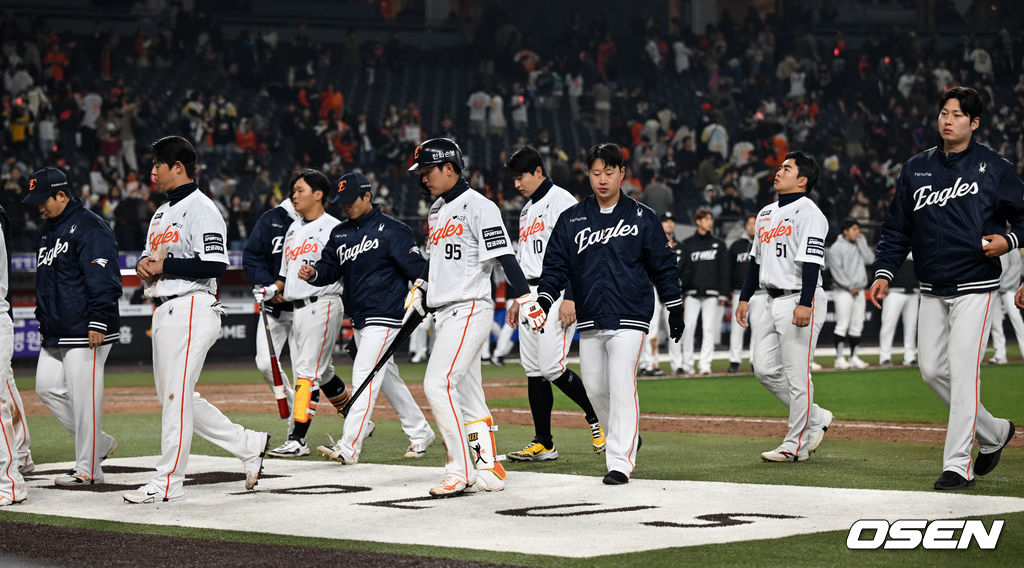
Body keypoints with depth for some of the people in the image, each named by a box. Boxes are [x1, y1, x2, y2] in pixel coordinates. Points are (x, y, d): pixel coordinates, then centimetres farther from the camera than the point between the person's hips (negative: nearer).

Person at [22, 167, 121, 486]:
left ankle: (87, 470, -1)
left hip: (85, 332, -10)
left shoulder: (89, 227, -12)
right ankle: (98, 443, 19)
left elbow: (104, 279, -18)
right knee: (47, 387, 9)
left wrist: (98, 322, -22)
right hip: (56, 334, 10)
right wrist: (43, 321, 23)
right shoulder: (49, 230, 18)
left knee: (84, 397, -7)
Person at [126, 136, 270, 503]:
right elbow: (152, 258, 25)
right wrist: (143, 266, 2)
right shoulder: (163, 213, 20)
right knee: (176, 398, 11)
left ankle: (169, 483, -5)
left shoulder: (200, 209, -11)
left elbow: (214, 265, -20)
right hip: (165, 313, 10)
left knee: (176, 396, -9)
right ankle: (248, 445, 20)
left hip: (190, 309, -10)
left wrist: (164, 266, -18)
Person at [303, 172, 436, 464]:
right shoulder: (340, 234, 13)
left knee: (364, 376, -15)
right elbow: (330, 267, 9)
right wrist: (314, 273, -13)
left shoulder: (392, 230, -9)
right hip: (358, 319, 8)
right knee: (388, 379, 15)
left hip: (384, 317, -8)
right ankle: (420, 434, 29)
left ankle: (349, 446, -21)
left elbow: (417, 268, -11)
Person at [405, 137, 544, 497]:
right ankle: (489, 472, 12)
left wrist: (526, 301, -20)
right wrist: (419, 290, 21)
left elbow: (504, 256, -16)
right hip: (444, 315, 9)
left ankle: (461, 472, -16)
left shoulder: (478, 207, -10)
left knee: (438, 384, -18)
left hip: (470, 311, -9)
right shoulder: (436, 210, 17)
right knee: (467, 397, 9)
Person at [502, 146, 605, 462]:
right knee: (533, 369, 4)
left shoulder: (561, 202, -9)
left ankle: (597, 417, 4)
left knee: (551, 367, -15)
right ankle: (543, 444, 7)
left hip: (557, 292, -9)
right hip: (531, 295, 9)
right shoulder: (527, 210, 20)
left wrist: (570, 298, -23)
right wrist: (518, 299, 21)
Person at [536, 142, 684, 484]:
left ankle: (621, 462, -13)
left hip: (629, 317, -4)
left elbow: (663, 265, 7)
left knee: (621, 386, -14)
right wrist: (544, 299, -8)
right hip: (589, 319, 4)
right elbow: (556, 265, 7)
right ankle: (625, 435, 33)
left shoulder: (642, 217, 3)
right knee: (595, 388, 8)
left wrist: (675, 308, 7)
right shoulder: (571, 219, 8)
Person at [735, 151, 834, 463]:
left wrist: (804, 304, -25)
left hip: (801, 300, -9)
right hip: (772, 302, 9)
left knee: (796, 374, -5)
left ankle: (796, 444, 1)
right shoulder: (766, 213, 17)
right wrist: (744, 297, 18)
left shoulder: (809, 212, -10)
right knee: (765, 369, 6)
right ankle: (815, 418, 20)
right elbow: (756, 259, 23)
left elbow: (812, 261, -18)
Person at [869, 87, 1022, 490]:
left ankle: (956, 464, -8)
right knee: (932, 370, 7)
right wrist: (884, 272, 2)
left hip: (974, 288, -6)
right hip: (932, 290, 6)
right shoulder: (916, 168, 10)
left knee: (962, 371, -11)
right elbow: (897, 227, 13)